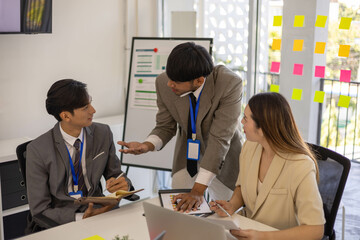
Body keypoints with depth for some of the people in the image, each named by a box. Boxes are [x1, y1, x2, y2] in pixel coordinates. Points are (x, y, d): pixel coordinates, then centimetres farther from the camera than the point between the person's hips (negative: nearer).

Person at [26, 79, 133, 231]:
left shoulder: (103, 134, -3)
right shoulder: (38, 150, -13)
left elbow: (114, 174, 9)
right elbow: (40, 210, -10)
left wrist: (123, 184, -15)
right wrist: (81, 218, -24)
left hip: (97, 211, 1)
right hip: (58, 223, -1)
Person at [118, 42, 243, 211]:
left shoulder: (229, 83, -31)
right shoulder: (163, 83, -20)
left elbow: (219, 139, -31)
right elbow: (165, 127, -5)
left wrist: (198, 190, -33)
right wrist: (147, 145, -28)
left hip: (221, 161, -2)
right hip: (186, 159, 3)